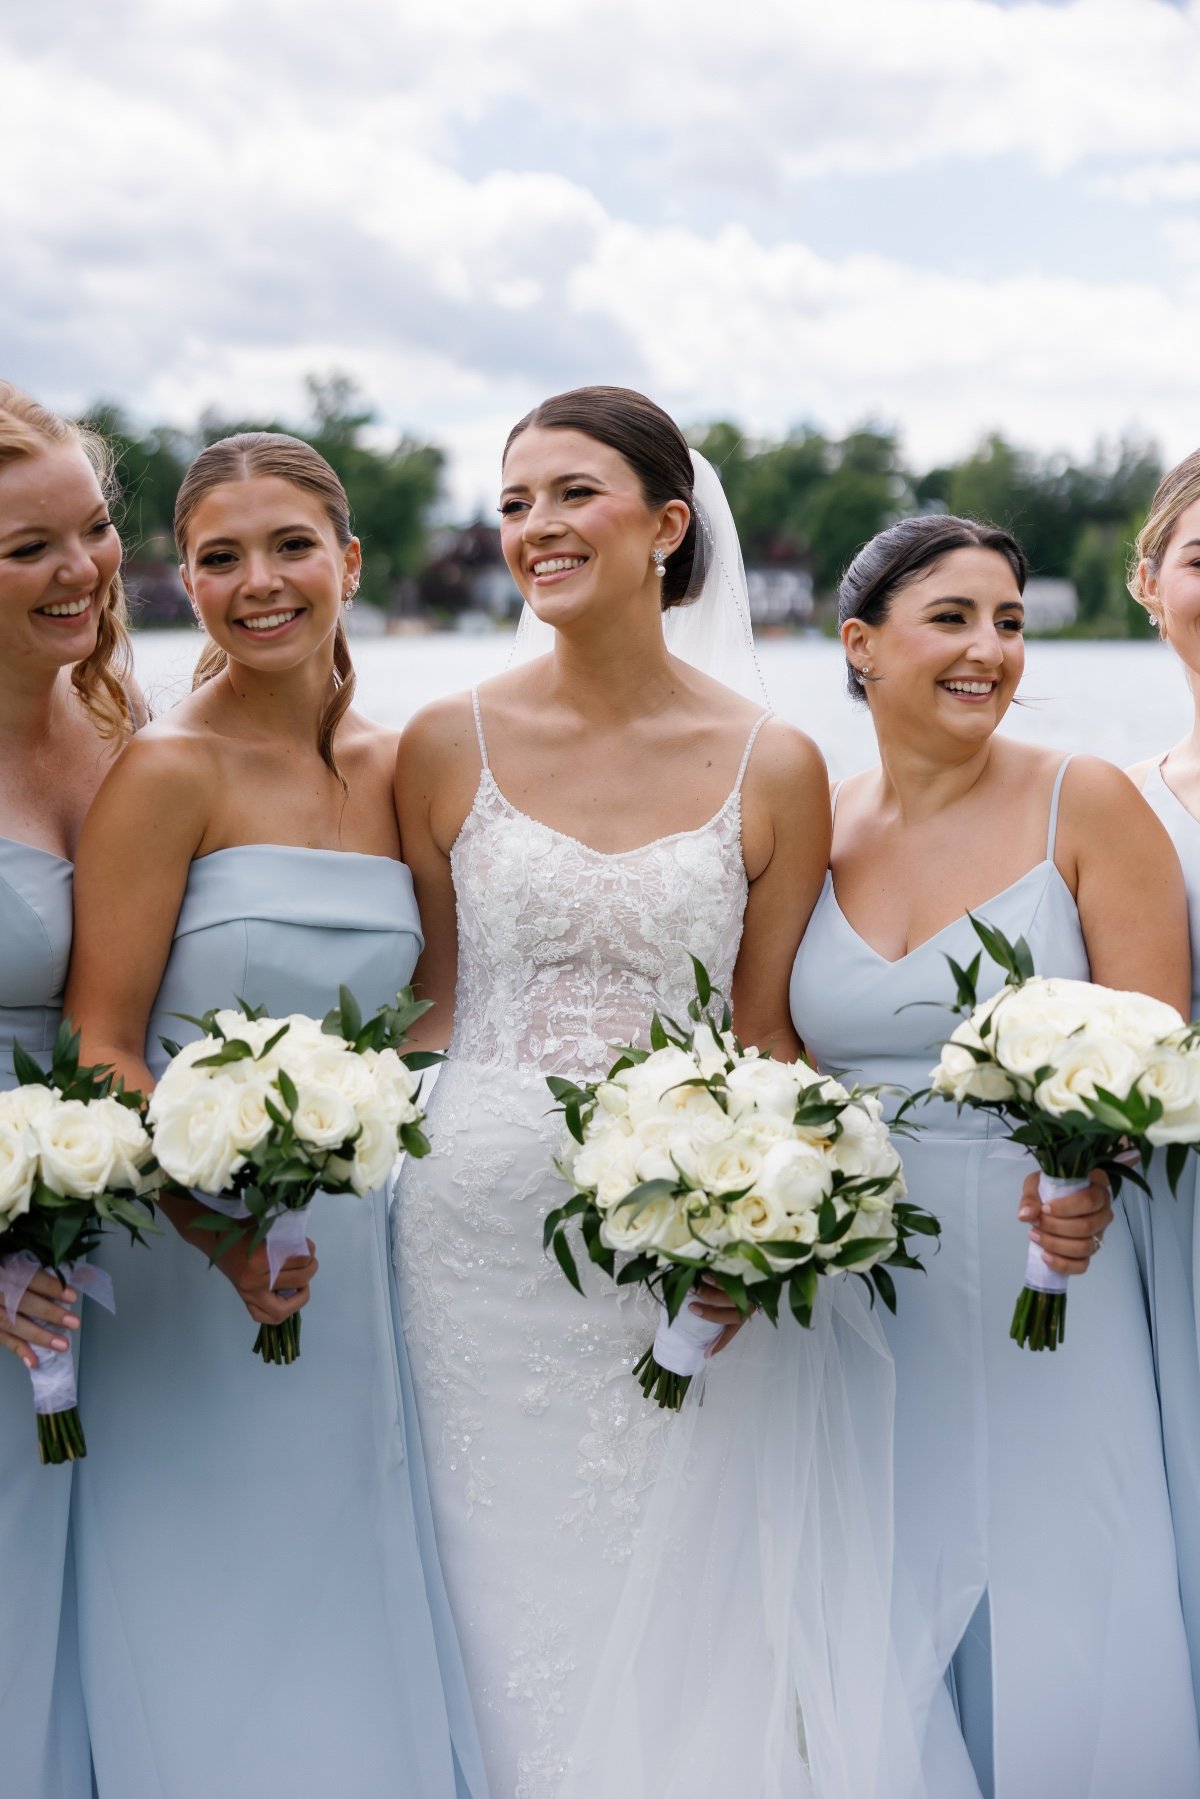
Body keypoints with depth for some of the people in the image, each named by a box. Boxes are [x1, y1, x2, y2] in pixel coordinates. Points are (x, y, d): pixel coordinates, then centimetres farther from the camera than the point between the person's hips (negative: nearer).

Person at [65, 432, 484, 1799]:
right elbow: (99, 1054, -13)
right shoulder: (167, 774, -9)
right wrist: (216, 1224, -27)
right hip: (192, 1284, -5)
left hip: (360, 1268, 5)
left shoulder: (395, 772, 8)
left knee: (367, 1679, 13)